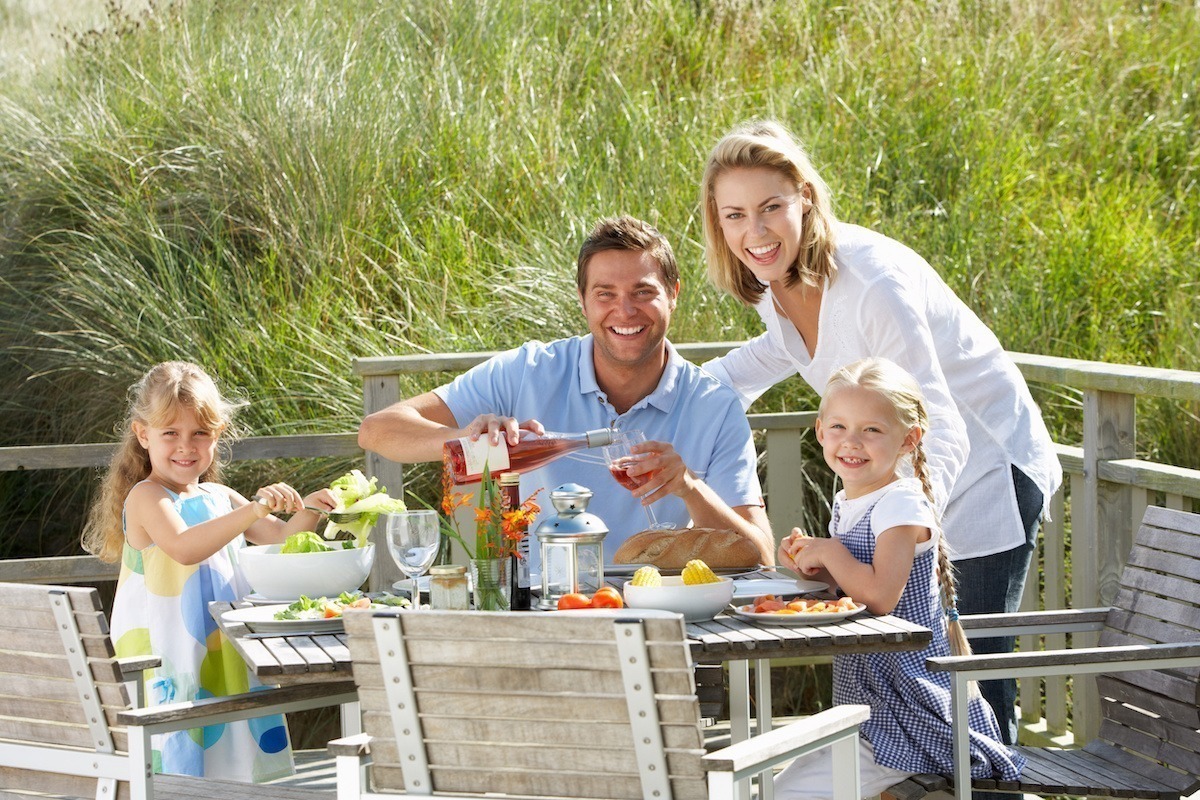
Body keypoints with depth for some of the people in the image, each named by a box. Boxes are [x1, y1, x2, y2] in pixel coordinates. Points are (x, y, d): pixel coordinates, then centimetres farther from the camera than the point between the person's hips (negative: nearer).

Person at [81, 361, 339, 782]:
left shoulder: (219, 497, 13)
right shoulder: (146, 497, -10)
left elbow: (280, 540, 16)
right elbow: (184, 547, -28)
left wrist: (307, 510, -5)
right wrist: (253, 510, -36)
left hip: (230, 650, 7)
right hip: (173, 662, -7)